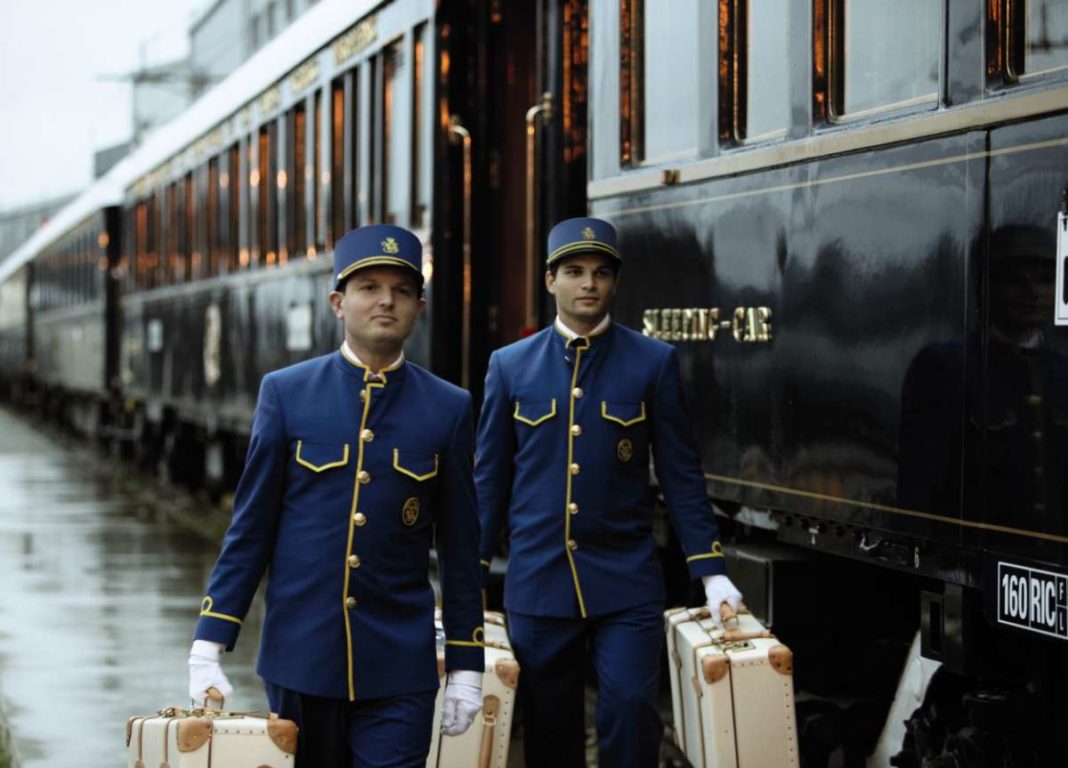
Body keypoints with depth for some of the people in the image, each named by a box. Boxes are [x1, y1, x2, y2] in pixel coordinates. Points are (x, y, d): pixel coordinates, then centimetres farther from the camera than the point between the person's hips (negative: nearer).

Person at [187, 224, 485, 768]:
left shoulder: (448, 409, 2)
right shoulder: (286, 393, 1)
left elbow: (460, 549, 5)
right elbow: (250, 529, 2)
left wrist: (465, 667, 4)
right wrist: (209, 646, -3)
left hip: (399, 668, 0)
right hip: (299, 657, 0)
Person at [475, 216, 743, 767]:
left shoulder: (654, 362, 2)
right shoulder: (510, 365, 5)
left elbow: (681, 474, 2)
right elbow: (490, 478, 9)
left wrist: (711, 572, -4)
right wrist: (470, 574, 6)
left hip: (627, 579, -1)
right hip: (537, 580, 1)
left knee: (631, 711, -11)